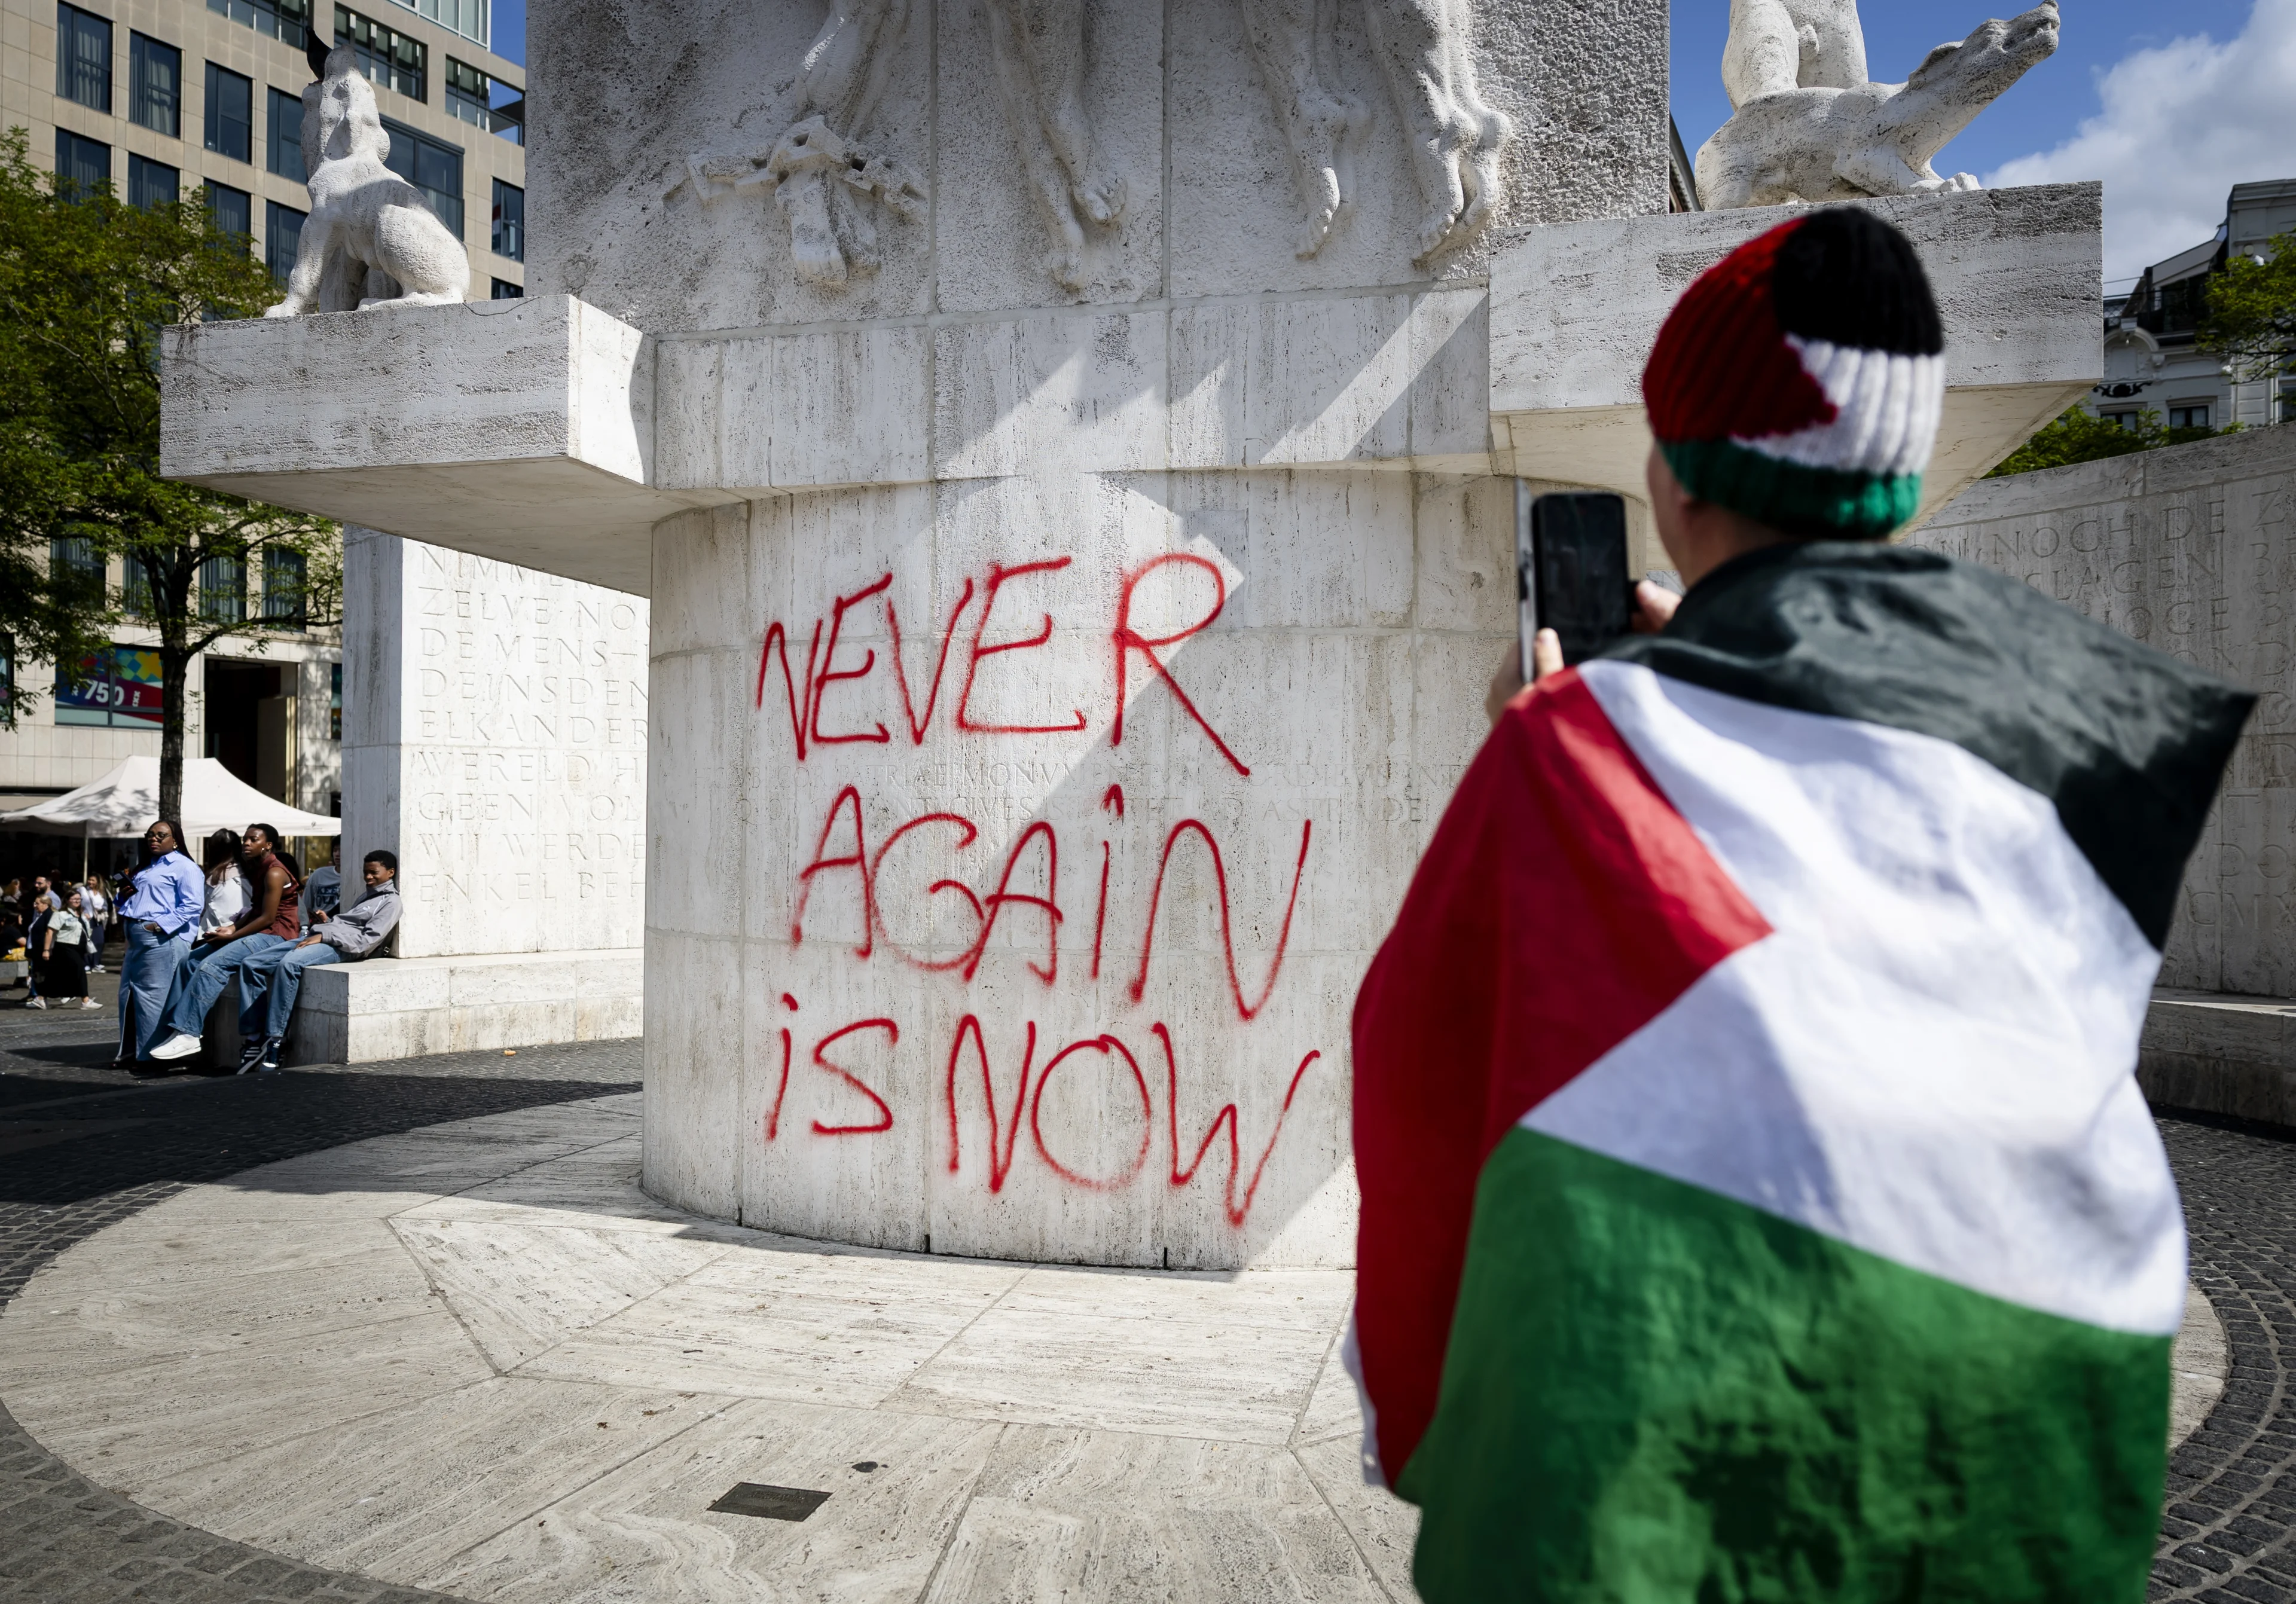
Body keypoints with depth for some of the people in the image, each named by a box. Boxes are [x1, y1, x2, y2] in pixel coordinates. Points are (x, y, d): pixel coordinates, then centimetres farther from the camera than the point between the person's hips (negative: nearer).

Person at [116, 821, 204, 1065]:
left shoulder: (183, 867, -5)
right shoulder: (145, 867, 24)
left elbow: (192, 905, -16)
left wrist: (160, 925, -22)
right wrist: (125, 895, 12)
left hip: (161, 938, -10)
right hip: (136, 939, 10)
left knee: (152, 995, -8)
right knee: (128, 994, 11)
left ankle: (150, 1054, -3)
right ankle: (131, 1051, 19)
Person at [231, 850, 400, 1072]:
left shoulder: (390, 902, 1)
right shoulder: (367, 896, 32)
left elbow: (367, 941, -12)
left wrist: (324, 935, -15)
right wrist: (327, 921, 8)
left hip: (337, 948, -10)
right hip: (314, 938, 10)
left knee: (288, 964, -36)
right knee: (251, 965, -4)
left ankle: (275, 1040, -33)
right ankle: (254, 1038, -10)